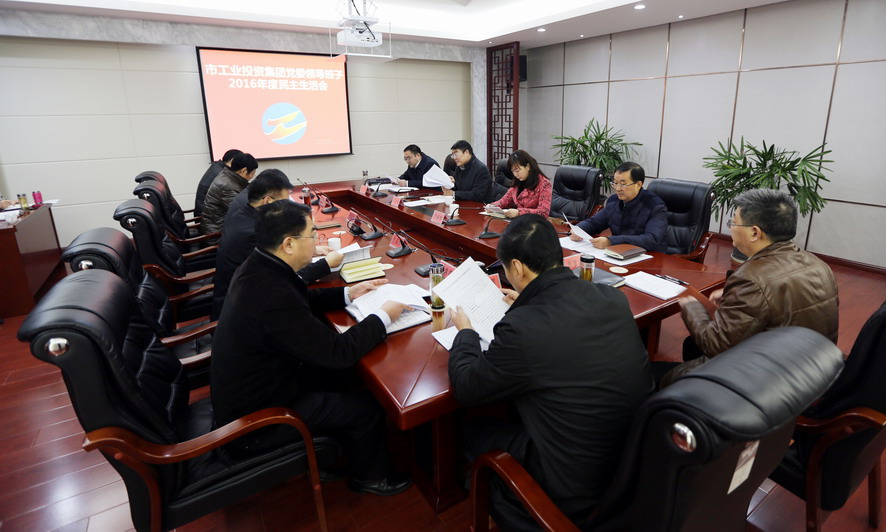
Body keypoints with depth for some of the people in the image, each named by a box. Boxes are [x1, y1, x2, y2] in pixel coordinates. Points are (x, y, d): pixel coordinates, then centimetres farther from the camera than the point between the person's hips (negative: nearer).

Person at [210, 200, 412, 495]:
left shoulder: (257, 267, -8)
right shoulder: (273, 296, -37)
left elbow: (302, 299, 12)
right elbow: (338, 351, -29)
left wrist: (347, 293, 5)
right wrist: (383, 316, -16)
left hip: (241, 389, 9)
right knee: (368, 405, 1)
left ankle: (344, 455, 40)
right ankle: (370, 476, 29)